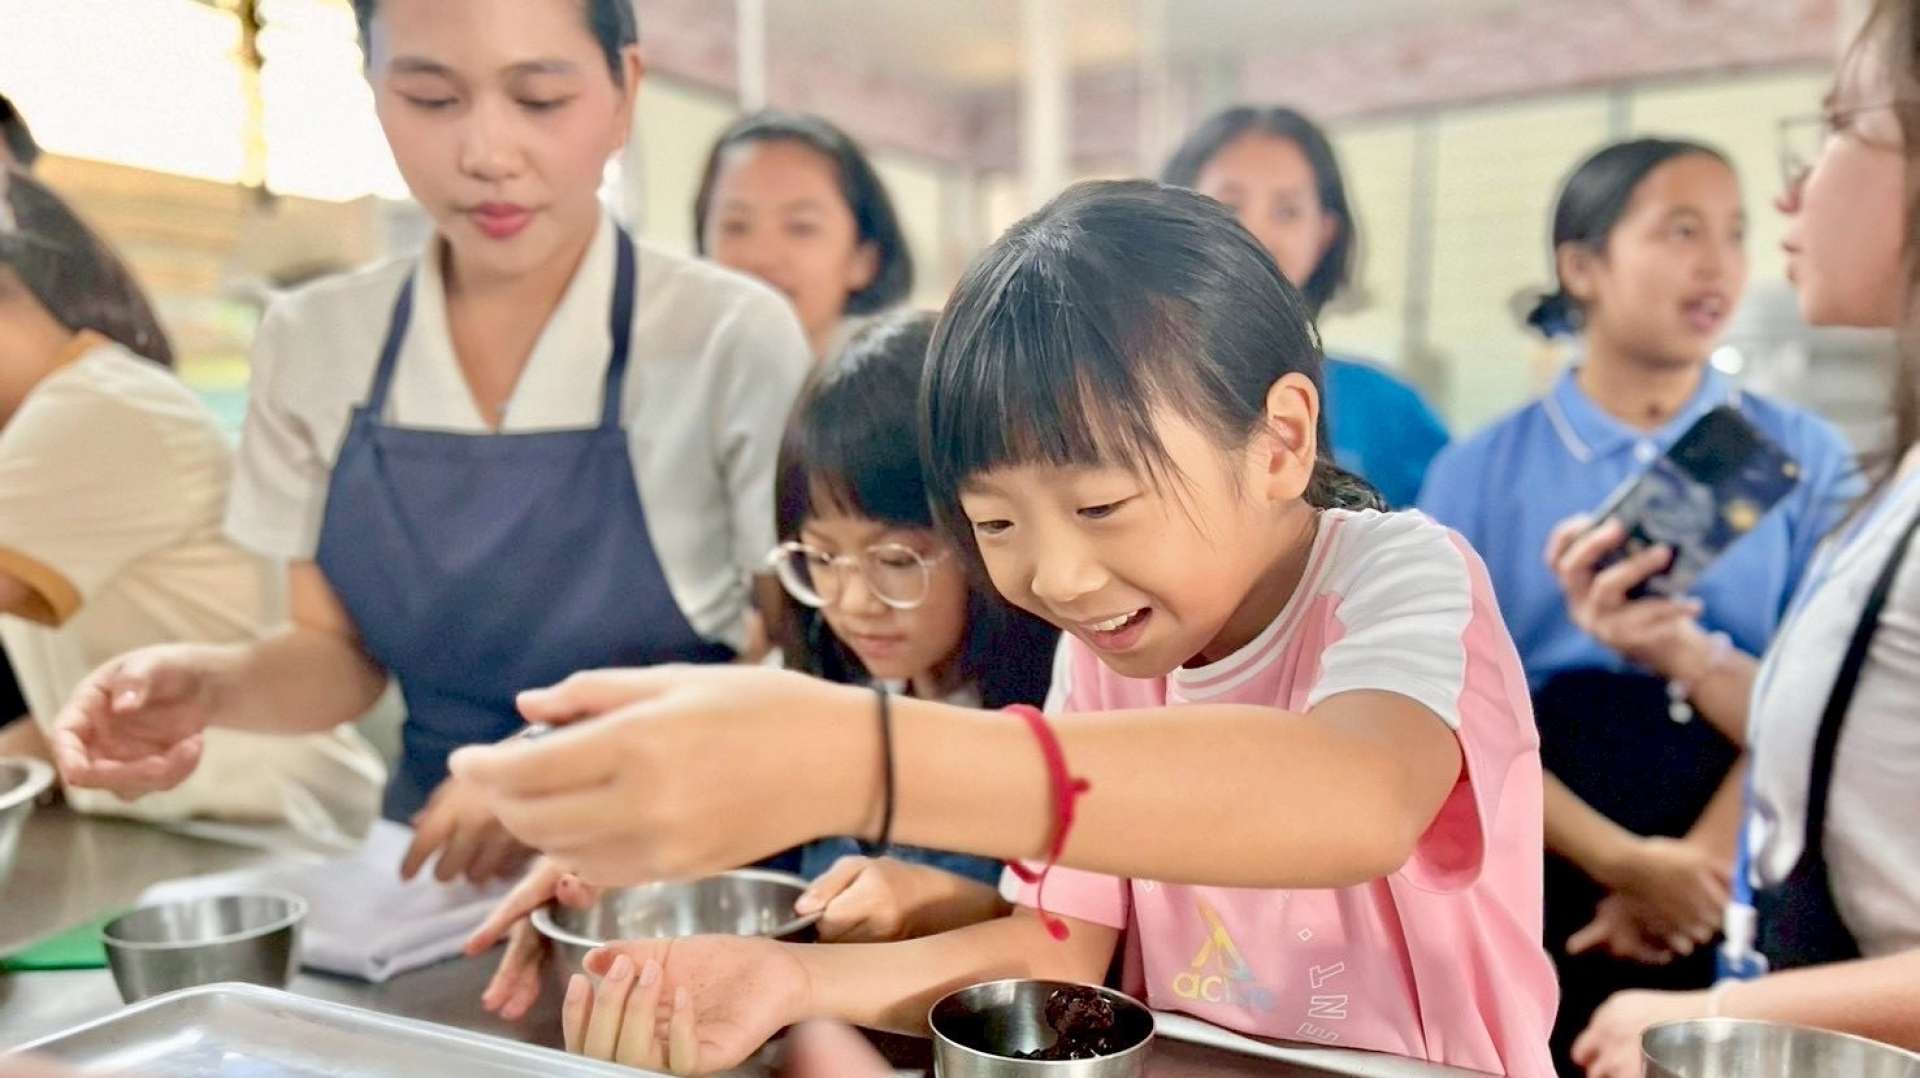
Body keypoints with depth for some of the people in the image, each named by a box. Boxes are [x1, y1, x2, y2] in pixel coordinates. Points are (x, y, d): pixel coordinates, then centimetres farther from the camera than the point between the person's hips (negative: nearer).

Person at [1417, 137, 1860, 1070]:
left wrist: (1695, 864, -14)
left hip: (1734, 898, 1)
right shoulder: (1480, 472, 0)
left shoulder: (1805, 459, 2)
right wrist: (1621, 861, -16)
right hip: (1535, 890, 0)